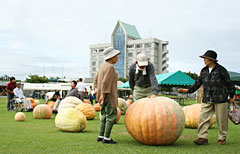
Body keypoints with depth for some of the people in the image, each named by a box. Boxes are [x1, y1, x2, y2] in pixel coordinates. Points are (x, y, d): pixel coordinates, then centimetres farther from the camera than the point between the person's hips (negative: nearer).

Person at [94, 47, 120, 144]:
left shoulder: (104, 66, 15)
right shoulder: (110, 67, -15)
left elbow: (96, 80, 18)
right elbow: (105, 82, -22)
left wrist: (96, 90, 12)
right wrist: (103, 95, -24)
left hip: (102, 94, 10)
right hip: (108, 94, -10)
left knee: (105, 115, 13)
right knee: (112, 116, -4)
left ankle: (101, 136, 14)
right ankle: (106, 138, -3)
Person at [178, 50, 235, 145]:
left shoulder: (221, 70, -3)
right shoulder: (204, 71, 11)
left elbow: (228, 83, 4)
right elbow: (198, 83, 16)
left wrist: (231, 96, 7)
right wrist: (188, 90, 5)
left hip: (220, 99, -4)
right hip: (207, 99, 4)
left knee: (221, 119, 3)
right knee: (203, 118, -4)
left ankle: (222, 138, 17)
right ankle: (203, 137, 0)